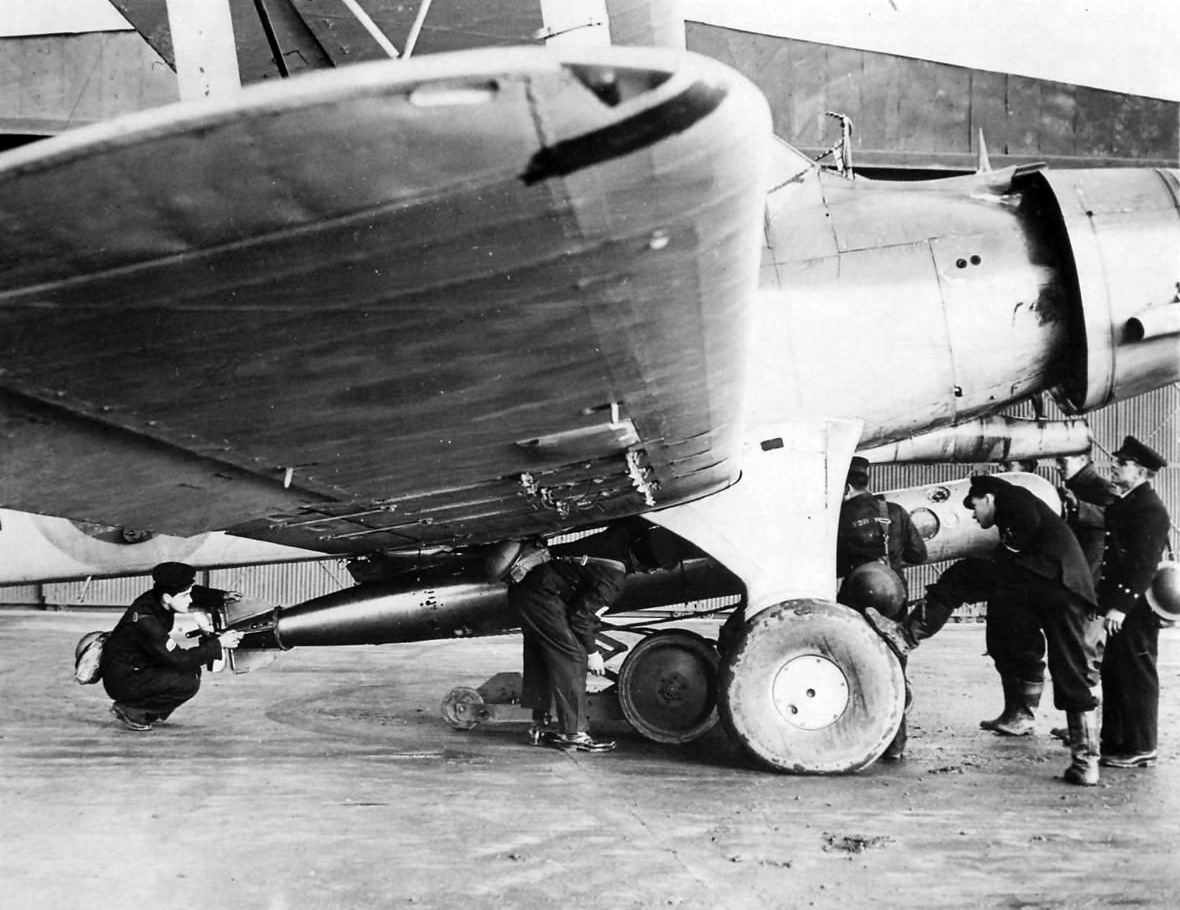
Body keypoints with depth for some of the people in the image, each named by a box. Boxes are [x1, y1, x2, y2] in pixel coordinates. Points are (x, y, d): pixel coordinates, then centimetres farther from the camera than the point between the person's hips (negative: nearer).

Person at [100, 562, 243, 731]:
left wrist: (223, 596, 3)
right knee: (187, 682, -21)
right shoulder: (145, 621, -30)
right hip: (121, 681, -9)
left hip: (138, 669, 9)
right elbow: (180, 660, -30)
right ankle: (129, 709, -6)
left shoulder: (158, 599, -7)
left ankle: (150, 713, 10)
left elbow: (196, 594, 16)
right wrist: (218, 644, -25)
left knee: (193, 671, 4)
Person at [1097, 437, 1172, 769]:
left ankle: (1139, 749, 6)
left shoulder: (1149, 509, -16)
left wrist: (1120, 605, -25)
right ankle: (1114, 743, 24)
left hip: (1135, 611, -10)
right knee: (1114, 676, 15)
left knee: (1137, 678, -2)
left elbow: (1144, 564, -22)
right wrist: (1107, 602, 15)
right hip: (1119, 606, 10)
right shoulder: (1124, 504, 15)